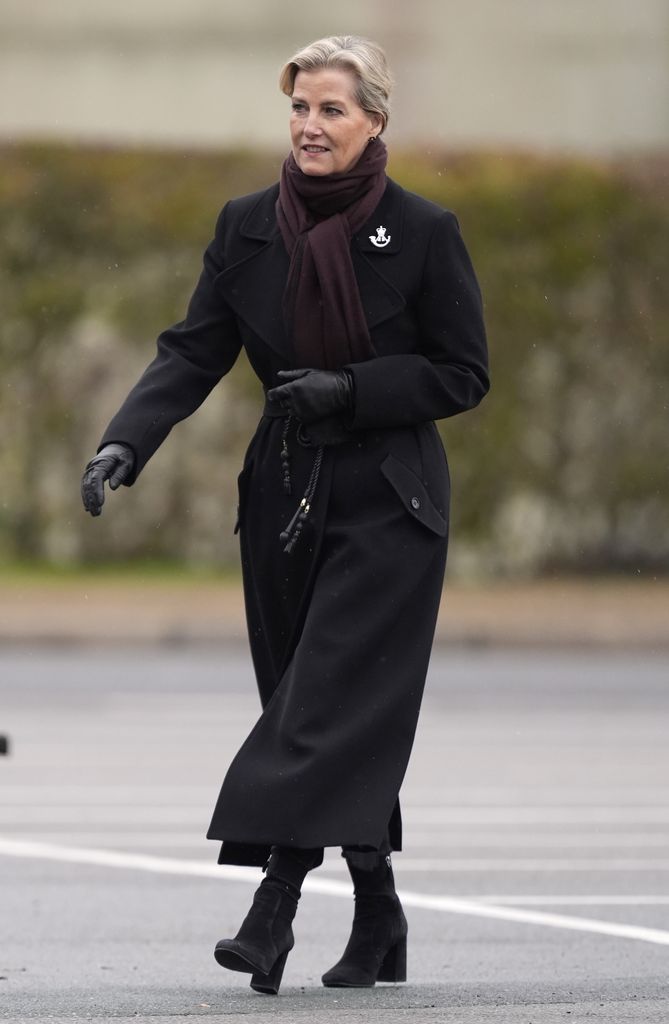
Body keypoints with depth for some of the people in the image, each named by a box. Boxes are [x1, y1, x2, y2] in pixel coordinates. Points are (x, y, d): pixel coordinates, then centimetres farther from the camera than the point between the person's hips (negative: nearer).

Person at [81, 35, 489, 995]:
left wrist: (350, 391, -17)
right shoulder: (248, 227, 3)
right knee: (315, 709, 7)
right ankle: (378, 924, 18)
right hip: (287, 500, 5)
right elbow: (192, 352, -1)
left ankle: (273, 912, -21)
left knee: (329, 706, -14)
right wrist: (124, 444, -17)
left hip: (388, 507, -4)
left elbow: (463, 375, -3)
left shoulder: (423, 232, -7)